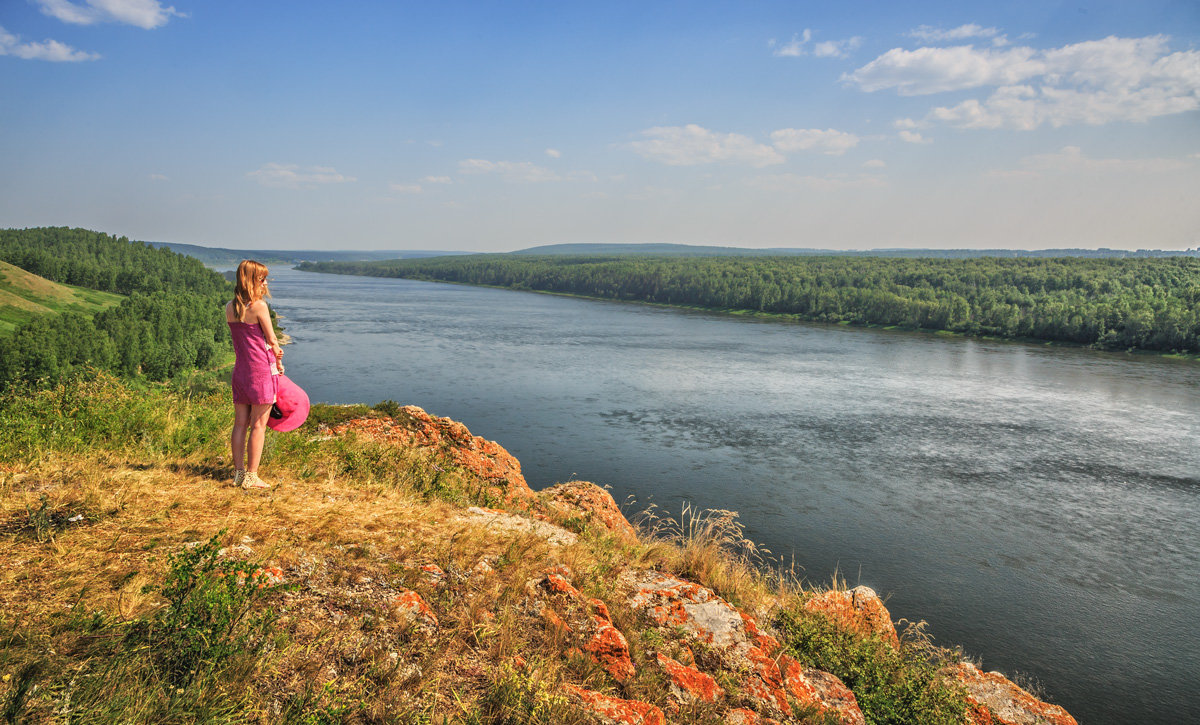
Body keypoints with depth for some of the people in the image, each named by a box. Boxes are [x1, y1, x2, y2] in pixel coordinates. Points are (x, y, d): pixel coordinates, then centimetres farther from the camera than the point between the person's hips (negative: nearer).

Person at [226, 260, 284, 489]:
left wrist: (273, 349, 7)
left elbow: (242, 339, 10)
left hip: (240, 368, 7)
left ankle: (238, 473, 15)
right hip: (261, 369, -7)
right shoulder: (259, 306, -13)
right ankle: (251, 477, 2)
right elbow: (271, 339, -5)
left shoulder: (230, 308, 8)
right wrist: (278, 362, 12)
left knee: (240, 423, 10)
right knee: (258, 425, -1)